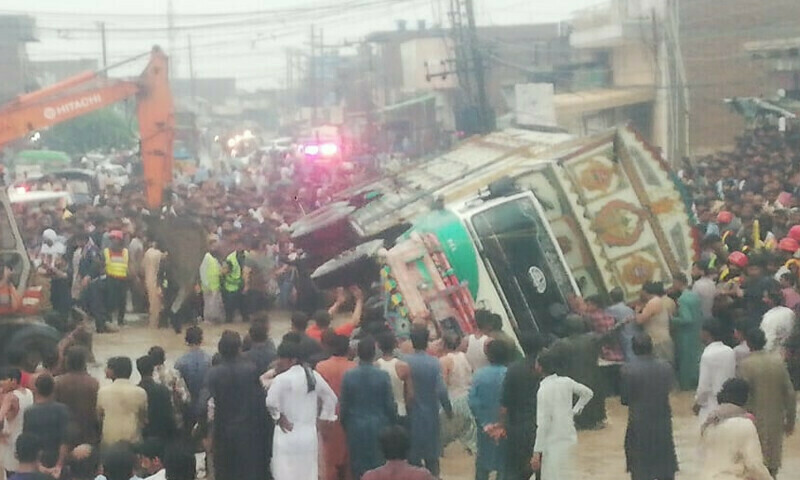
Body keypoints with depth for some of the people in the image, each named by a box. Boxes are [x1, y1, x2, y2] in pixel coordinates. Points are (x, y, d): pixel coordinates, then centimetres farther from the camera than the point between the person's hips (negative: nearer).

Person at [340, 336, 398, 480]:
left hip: (356, 427, 1)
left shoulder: (348, 375, -10)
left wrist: (344, 424, 13)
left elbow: (343, 405, -3)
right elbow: (390, 404, -5)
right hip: (379, 426, -1)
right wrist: (393, 423, 10)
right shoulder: (383, 376, -12)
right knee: (379, 467, 7)